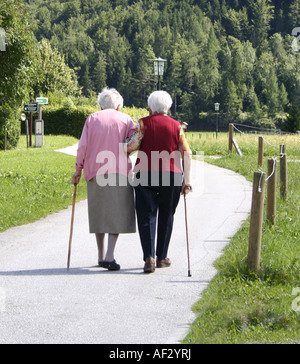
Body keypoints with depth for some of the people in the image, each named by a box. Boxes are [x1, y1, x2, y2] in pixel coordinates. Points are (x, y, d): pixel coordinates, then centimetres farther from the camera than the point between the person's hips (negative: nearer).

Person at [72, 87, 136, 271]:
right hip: (119, 172, -2)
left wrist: (78, 170, 8)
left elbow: (83, 146, 3)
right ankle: (110, 255, -15)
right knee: (117, 213, -1)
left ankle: (101, 256, 16)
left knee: (99, 213, 11)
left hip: (95, 171, 2)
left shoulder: (92, 119, 10)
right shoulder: (125, 119, 8)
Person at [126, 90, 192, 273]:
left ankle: (149, 257, -14)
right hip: (171, 176, 1)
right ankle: (161, 257, 19)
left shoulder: (143, 123, 0)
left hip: (145, 175, -1)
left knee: (146, 216, 1)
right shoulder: (176, 126, 5)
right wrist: (187, 180, 1)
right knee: (166, 216, 14)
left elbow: (132, 146, -12)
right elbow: (187, 154, -1)